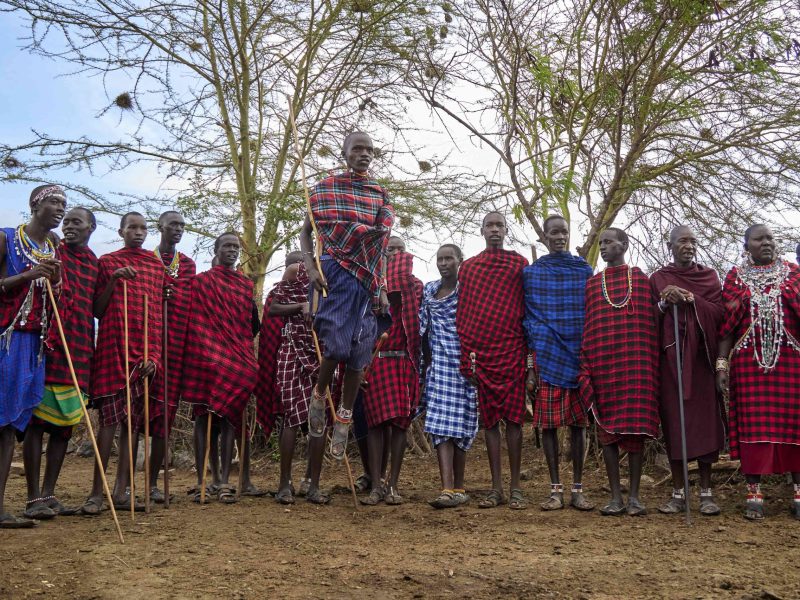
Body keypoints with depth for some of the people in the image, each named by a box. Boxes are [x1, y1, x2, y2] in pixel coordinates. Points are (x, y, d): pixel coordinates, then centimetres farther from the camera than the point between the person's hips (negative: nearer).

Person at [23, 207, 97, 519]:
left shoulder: (96, 264, 15)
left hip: (79, 352, 5)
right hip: (48, 346, -5)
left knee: (65, 424, 7)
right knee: (37, 422, -3)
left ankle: (48, 494, 15)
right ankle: (34, 498, 1)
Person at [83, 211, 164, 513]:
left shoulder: (156, 265, 15)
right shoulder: (107, 262, 8)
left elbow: (159, 311, 13)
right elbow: (97, 311, 5)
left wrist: (155, 354, 3)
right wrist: (112, 281, -10)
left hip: (146, 347, 3)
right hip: (114, 344, -3)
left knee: (135, 419, 2)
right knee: (110, 416, -9)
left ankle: (122, 491, 5)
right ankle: (97, 492, -5)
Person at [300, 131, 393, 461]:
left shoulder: (380, 195, 11)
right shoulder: (326, 188, 3)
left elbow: (381, 245, 12)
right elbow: (306, 232, 6)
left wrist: (383, 288, 6)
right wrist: (310, 267, -10)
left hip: (367, 278, 3)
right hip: (336, 273, -3)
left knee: (358, 353, 3)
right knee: (337, 345, -14)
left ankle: (344, 420, 14)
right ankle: (319, 395, 15)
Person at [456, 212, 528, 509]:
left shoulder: (519, 263, 8)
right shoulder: (468, 267, 14)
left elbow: (528, 309, 5)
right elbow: (462, 312, 11)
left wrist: (530, 351, -3)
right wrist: (466, 355, 3)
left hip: (511, 350, -2)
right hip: (480, 351, 2)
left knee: (513, 417, -3)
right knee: (489, 419, 4)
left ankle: (515, 488, 3)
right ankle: (496, 487, 10)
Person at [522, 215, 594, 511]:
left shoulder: (585, 271, 10)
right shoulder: (531, 273, 8)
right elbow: (529, 321, 6)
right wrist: (530, 365, -1)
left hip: (578, 356, 1)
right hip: (546, 358, -1)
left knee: (578, 422, 2)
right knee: (548, 423, -1)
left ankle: (578, 489, 10)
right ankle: (555, 489, 8)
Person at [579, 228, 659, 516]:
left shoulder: (640, 278, 8)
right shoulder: (592, 284, 12)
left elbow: (650, 323, 6)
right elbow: (585, 327, 9)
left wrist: (651, 364, -1)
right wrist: (585, 367, 1)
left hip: (635, 363, -1)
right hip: (603, 362, 2)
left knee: (636, 426, 0)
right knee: (608, 427, 1)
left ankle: (635, 495, 7)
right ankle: (615, 496, 8)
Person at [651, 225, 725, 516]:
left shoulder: (709, 276, 10)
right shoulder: (657, 279, 9)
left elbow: (719, 313, -1)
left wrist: (689, 298, -13)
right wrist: (664, 303, -13)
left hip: (700, 356, 0)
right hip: (669, 358, 0)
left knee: (704, 421, -3)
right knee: (673, 421, -1)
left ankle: (706, 492, 5)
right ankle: (678, 493, 6)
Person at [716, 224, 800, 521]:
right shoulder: (735, 277, 8)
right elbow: (725, 324, 4)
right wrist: (722, 363, -4)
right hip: (748, 361, -1)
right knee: (752, 423, -1)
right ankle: (754, 492, 3)